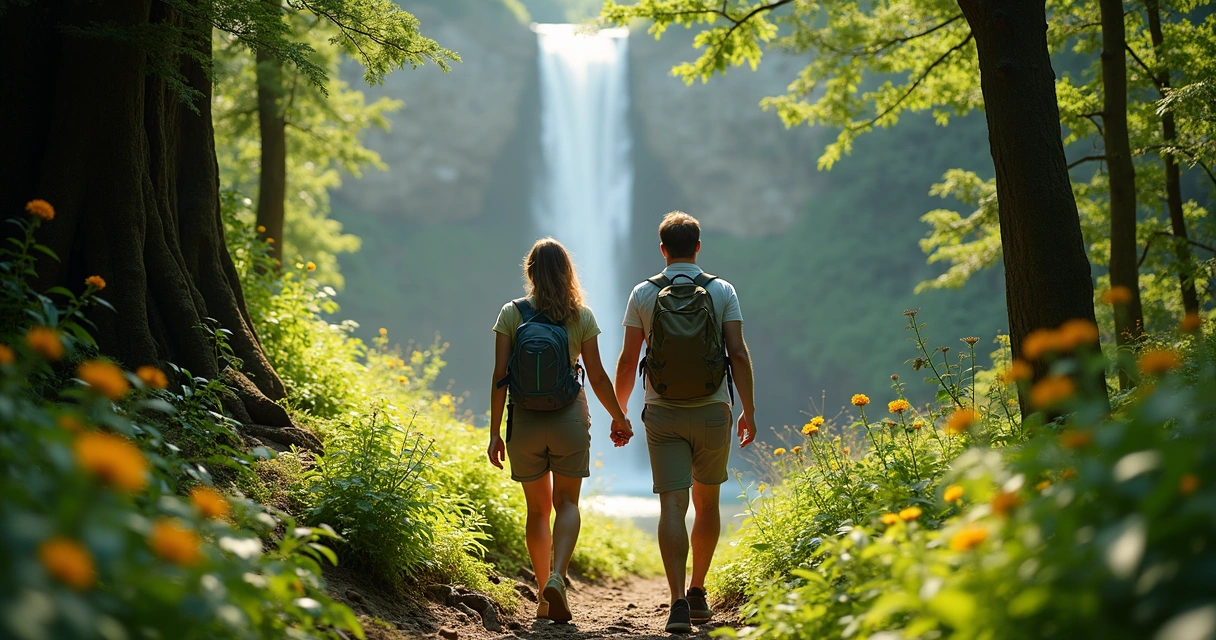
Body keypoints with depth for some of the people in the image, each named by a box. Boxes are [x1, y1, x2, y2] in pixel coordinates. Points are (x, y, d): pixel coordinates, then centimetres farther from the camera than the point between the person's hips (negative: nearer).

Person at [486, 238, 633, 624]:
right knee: (566, 503, 9)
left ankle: (544, 593, 15)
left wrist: (495, 432, 0)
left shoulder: (512, 314, -4)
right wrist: (619, 418, 13)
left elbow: (500, 377, -6)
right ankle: (557, 575, -15)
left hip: (524, 422, 1)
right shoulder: (581, 316, -4)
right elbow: (597, 377, -2)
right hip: (569, 420, -1)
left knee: (538, 508, 14)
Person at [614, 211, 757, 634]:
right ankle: (698, 593, 24)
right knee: (707, 503, 17)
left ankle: (678, 601, -16)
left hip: (663, 415, -1)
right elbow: (738, 354, -6)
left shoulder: (643, 294, 0)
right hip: (712, 411, 1)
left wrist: (619, 413, 11)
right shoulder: (722, 291, 0)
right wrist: (749, 410, 1)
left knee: (672, 507, -4)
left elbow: (627, 361, 1)